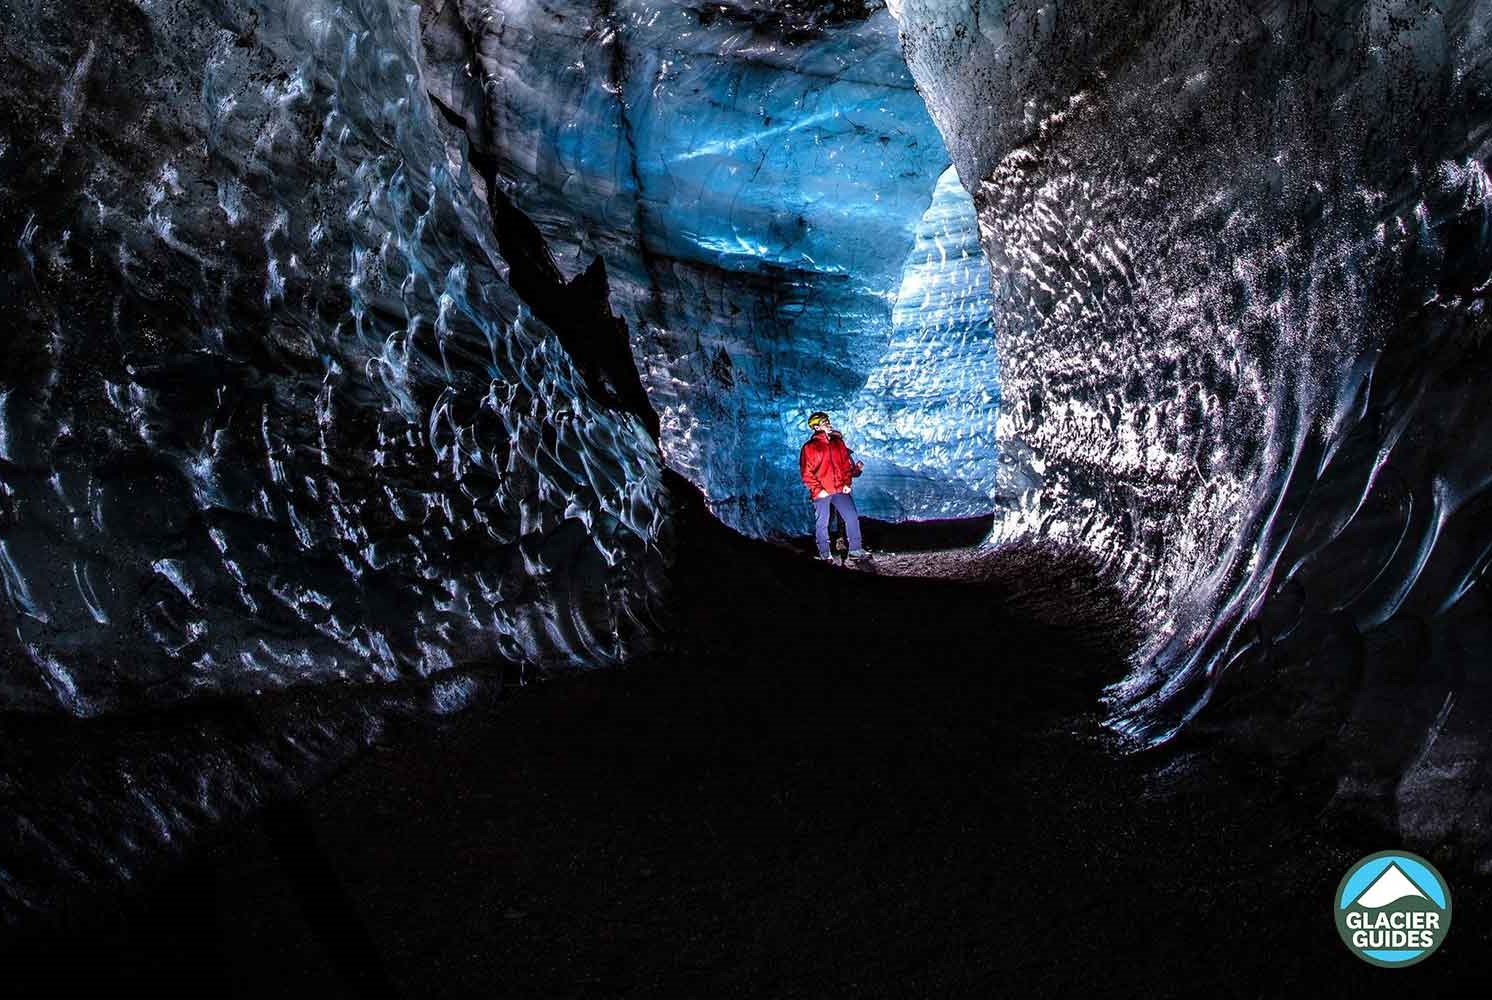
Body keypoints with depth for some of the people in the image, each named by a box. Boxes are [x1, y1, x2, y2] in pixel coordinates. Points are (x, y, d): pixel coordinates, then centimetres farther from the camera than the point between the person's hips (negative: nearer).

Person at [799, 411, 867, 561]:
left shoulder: (838, 443, 10)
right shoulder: (809, 447, -5)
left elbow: (846, 464, 15)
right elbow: (806, 473, -7)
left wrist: (847, 483, 3)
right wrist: (817, 490, -13)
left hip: (840, 490, 4)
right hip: (822, 492, -4)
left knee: (852, 517, -3)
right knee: (822, 523, 5)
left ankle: (855, 550, 5)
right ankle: (824, 554, 17)